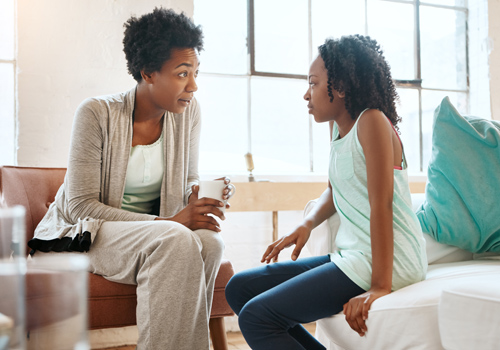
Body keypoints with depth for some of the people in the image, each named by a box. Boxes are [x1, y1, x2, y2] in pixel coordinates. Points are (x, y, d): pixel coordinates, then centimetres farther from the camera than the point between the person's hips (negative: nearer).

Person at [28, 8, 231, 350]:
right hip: (85, 233, -4)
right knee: (176, 241, -34)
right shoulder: (97, 113, -16)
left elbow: (188, 182, 10)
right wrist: (169, 222, -26)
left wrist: (199, 195, -18)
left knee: (210, 242, -29)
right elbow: (81, 206, -18)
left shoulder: (188, 111, -2)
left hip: (152, 233, 5)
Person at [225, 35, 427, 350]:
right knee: (239, 288, 12)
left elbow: (381, 205, -20)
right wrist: (308, 224, 6)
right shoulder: (338, 125, 13)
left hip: (388, 261, -10)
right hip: (352, 256, 10)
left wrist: (380, 287, -23)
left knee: (256, 316, -20)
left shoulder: (371, 121, -14)